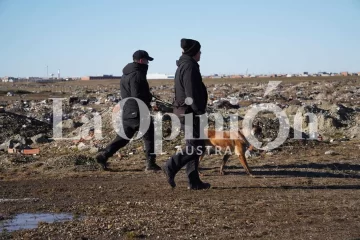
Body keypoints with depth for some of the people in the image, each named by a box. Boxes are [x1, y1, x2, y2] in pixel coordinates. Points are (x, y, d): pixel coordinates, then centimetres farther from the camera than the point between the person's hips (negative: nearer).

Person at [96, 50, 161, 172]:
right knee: (150, 137, 1)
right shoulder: (137, 74, -15)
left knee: (123, 137, 15)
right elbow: (138, 96, -23)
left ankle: (103, 155, 9)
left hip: (127, 112, 9)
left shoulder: (125, 75, 17)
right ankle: (151, 164, 4)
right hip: (138, 113, -9)